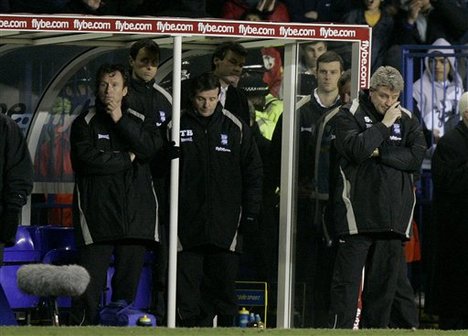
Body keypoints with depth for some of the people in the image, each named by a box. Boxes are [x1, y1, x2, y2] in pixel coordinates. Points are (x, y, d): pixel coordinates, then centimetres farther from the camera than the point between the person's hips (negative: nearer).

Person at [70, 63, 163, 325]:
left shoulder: (142, 122, 15)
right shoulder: (85, 123, 7)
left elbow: (152, 148, -6)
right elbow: (86, 158, -10)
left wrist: (120, 121, -7)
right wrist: (127, 158, -4)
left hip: (135, 215, 3)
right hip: (97, 217, -3)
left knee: (128, 284, 5)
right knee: (90, 284, -10)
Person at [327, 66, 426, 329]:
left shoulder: (407, 121, 13)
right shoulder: (350, 115, 2)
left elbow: (417, 157, -2)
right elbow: (356, 149, -16)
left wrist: (379, 153, -8)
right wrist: (384, 125, -10)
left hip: (394, 216, 4)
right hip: (358, 214, -4)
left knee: (386, 280, 7)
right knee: (348, 279, -6)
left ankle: (376, 328, 13)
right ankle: (340, 328, -6)